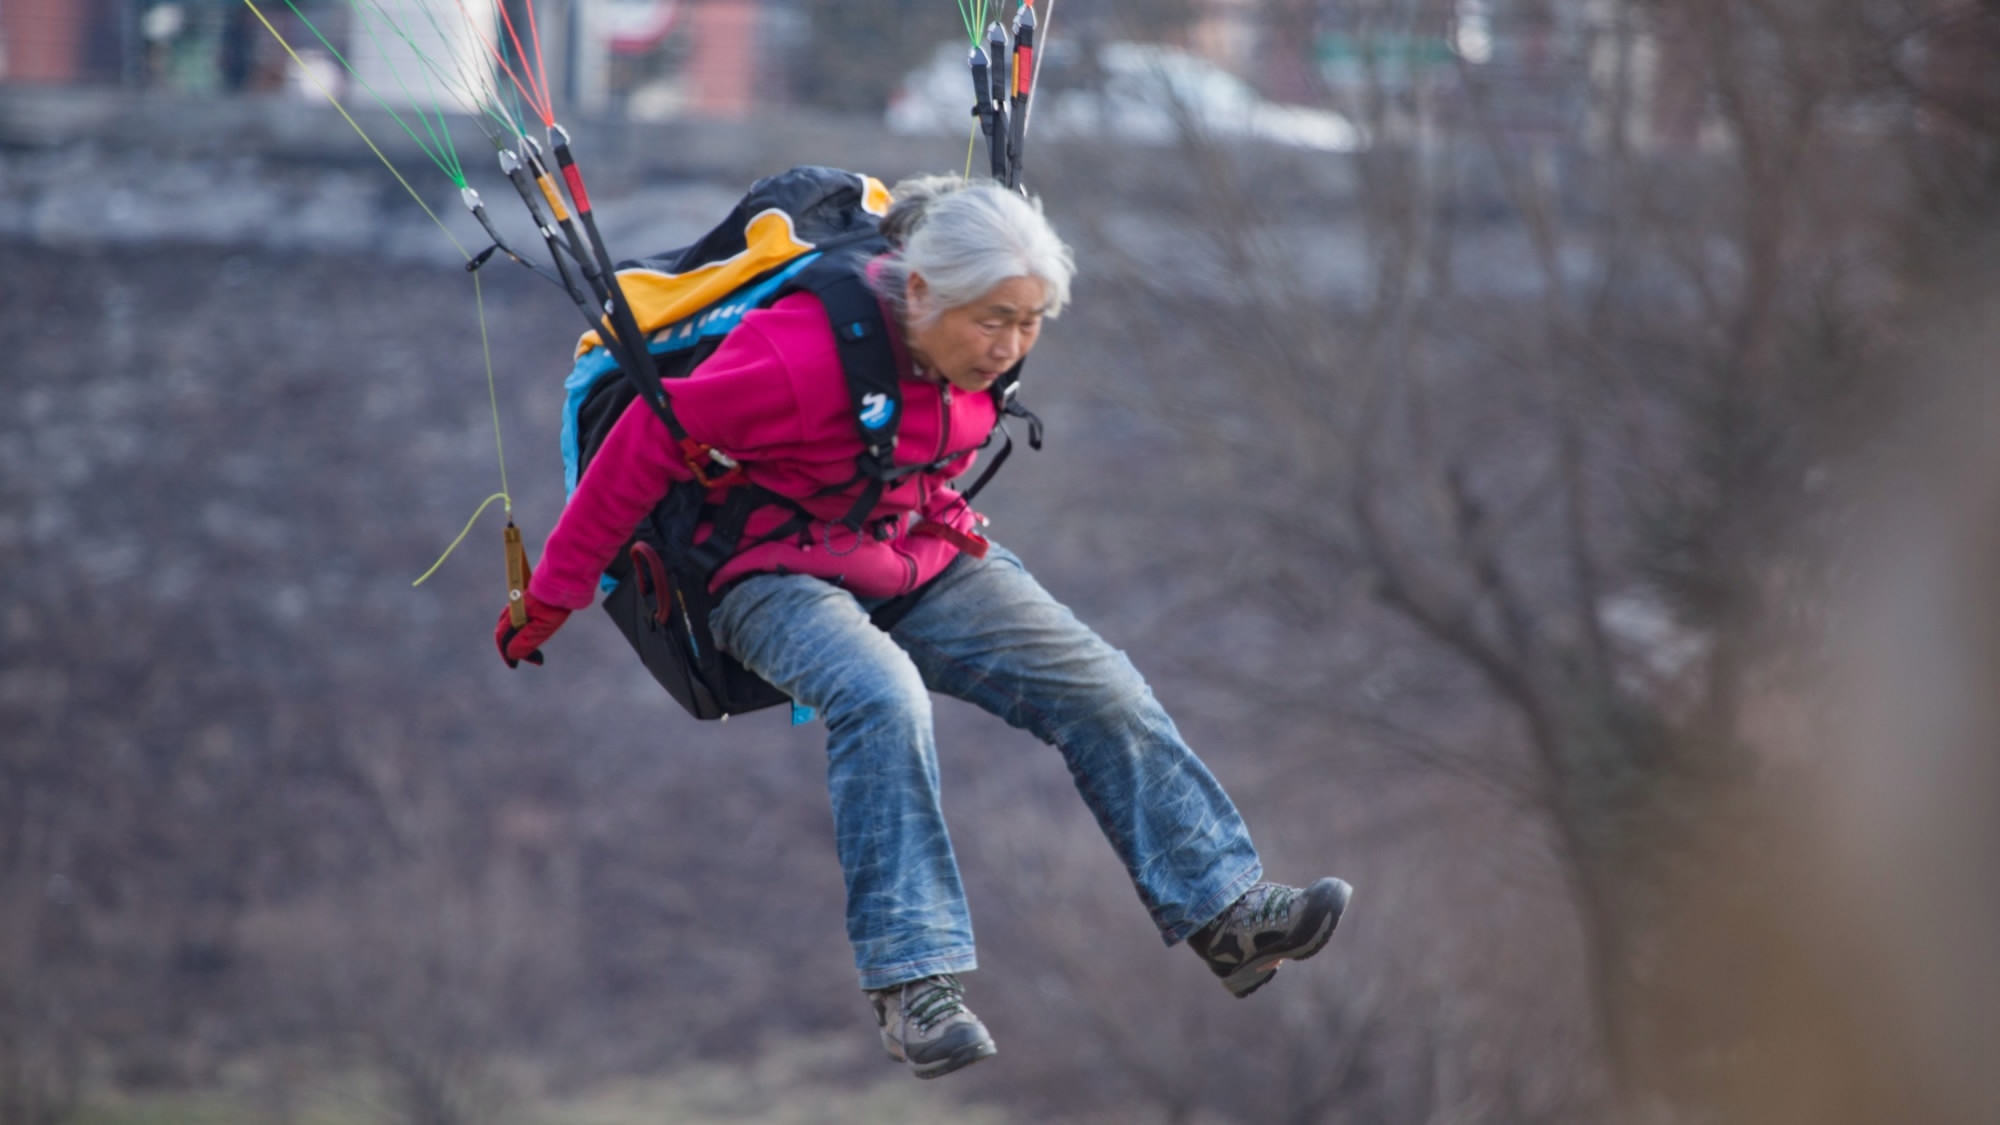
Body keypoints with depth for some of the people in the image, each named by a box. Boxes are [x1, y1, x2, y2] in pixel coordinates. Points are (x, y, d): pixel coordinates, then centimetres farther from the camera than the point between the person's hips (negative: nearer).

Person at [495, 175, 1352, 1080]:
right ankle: (912, 980, -36)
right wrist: (554, 591, -11)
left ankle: (1226, 912, 0)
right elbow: (650, 438, -19)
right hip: (783, 580, -7)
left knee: (1100, 689, -7)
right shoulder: (802, 356, -28)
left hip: (926, 561, 7)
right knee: (883, 699, -36)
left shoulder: (975, 349, -6)